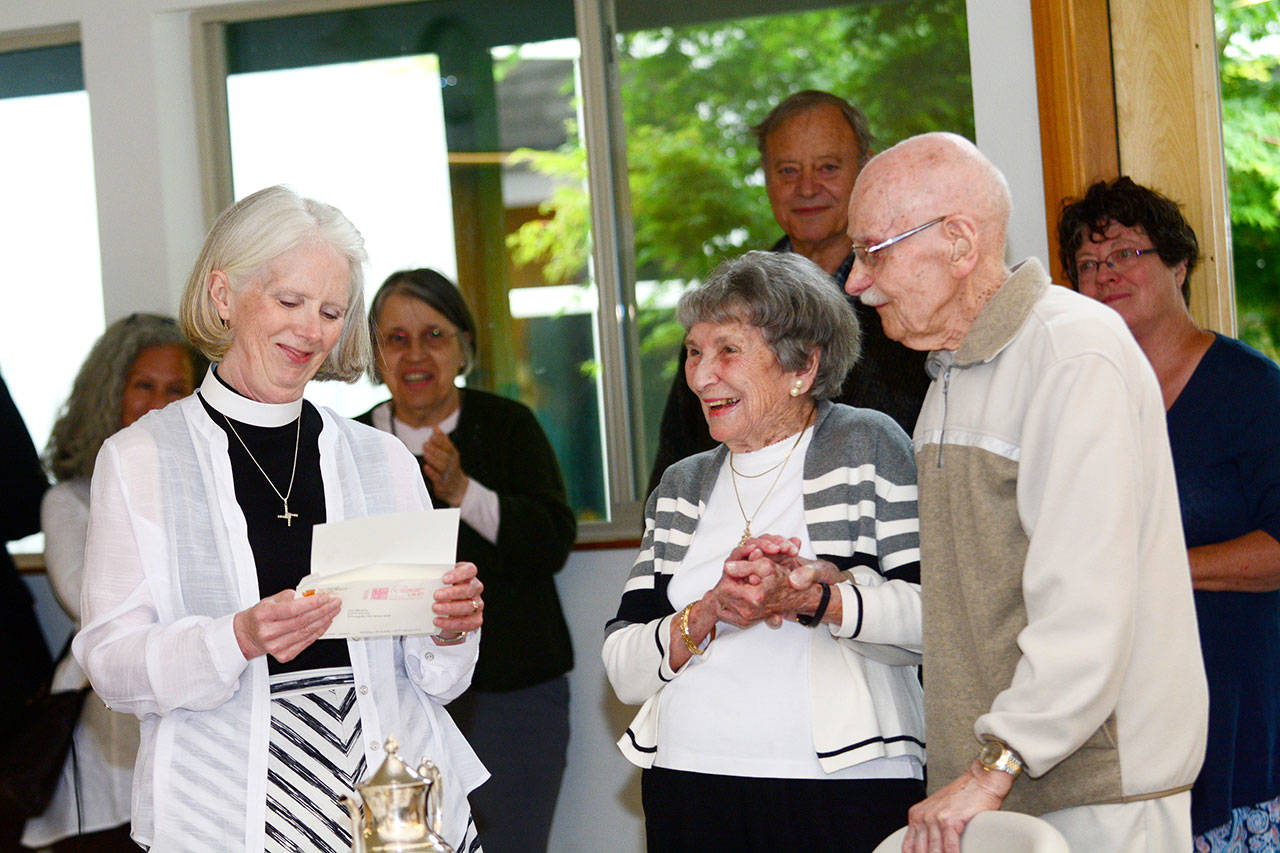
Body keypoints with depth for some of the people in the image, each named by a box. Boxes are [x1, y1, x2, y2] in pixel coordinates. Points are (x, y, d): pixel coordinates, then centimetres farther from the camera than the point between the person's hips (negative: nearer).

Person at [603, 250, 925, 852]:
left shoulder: (866, 446, 3)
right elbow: (622, 670, 6)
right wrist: (710, 614, -10)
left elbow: (938, 616, -9)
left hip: (846, 787, -3)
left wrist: (812, 599, -20)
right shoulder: (683, 486, 16)